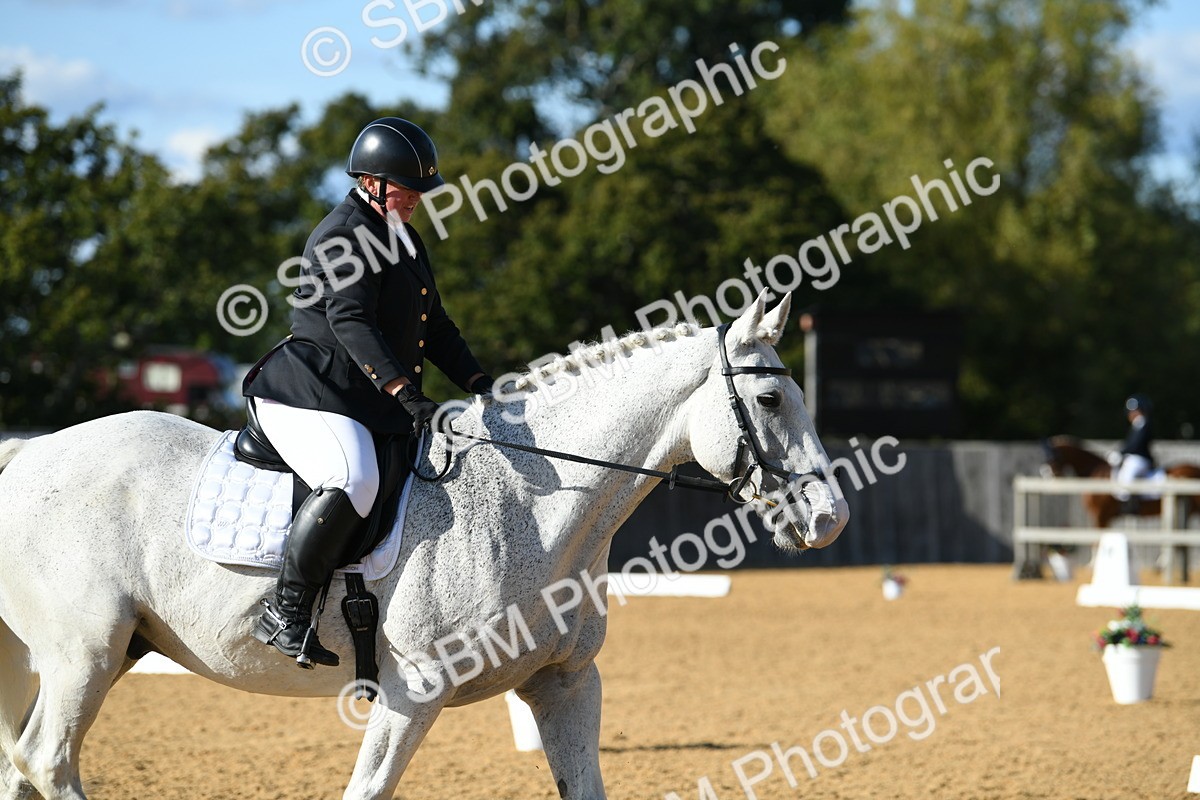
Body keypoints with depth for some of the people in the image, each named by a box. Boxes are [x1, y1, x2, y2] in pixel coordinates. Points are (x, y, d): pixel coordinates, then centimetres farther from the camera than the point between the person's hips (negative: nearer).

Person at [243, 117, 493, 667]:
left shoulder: (405, 239, 21)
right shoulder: (346, 235, -11)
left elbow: (434, 326, 24)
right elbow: (350, 322, -25)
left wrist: (478, 384, 10)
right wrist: (406, 394, -34)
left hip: (374, 408, 10)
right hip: (309, 395, -10)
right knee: (353, 481, -34)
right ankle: (284, 615, -28)